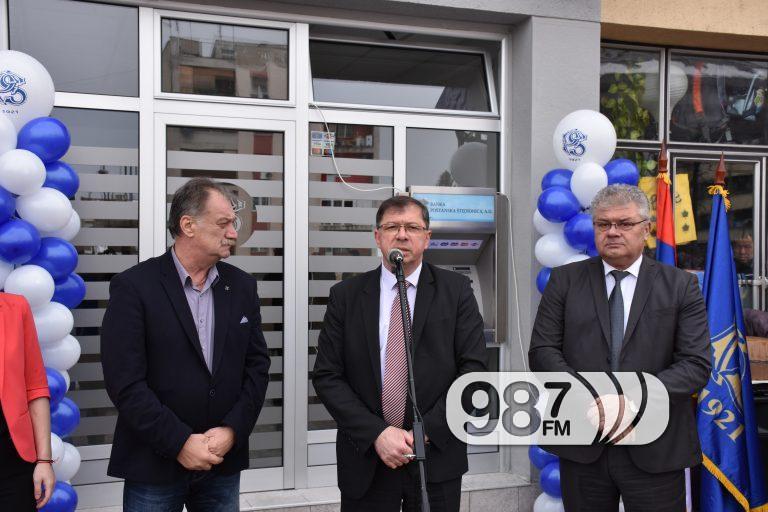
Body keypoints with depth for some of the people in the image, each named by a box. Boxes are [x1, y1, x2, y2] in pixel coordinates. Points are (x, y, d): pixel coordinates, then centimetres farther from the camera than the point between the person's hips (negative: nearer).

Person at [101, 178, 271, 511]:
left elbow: (257, 364, 4)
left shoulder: (242, 286, 4)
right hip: (154, 465, -3)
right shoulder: (133, 286, -9)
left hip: (224, 461, 4)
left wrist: (232, 430, -7)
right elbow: (124, 381, -13)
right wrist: (180, 442, -15)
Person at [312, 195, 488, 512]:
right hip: (365, 461, 0)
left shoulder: (456, 290, 0)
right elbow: (327, 376, -2)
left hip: (436, 458, 0)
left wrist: (426, 431, -12)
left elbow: (473, 368, -4)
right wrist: (377, 433, -12)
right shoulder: (345, 295, 1)